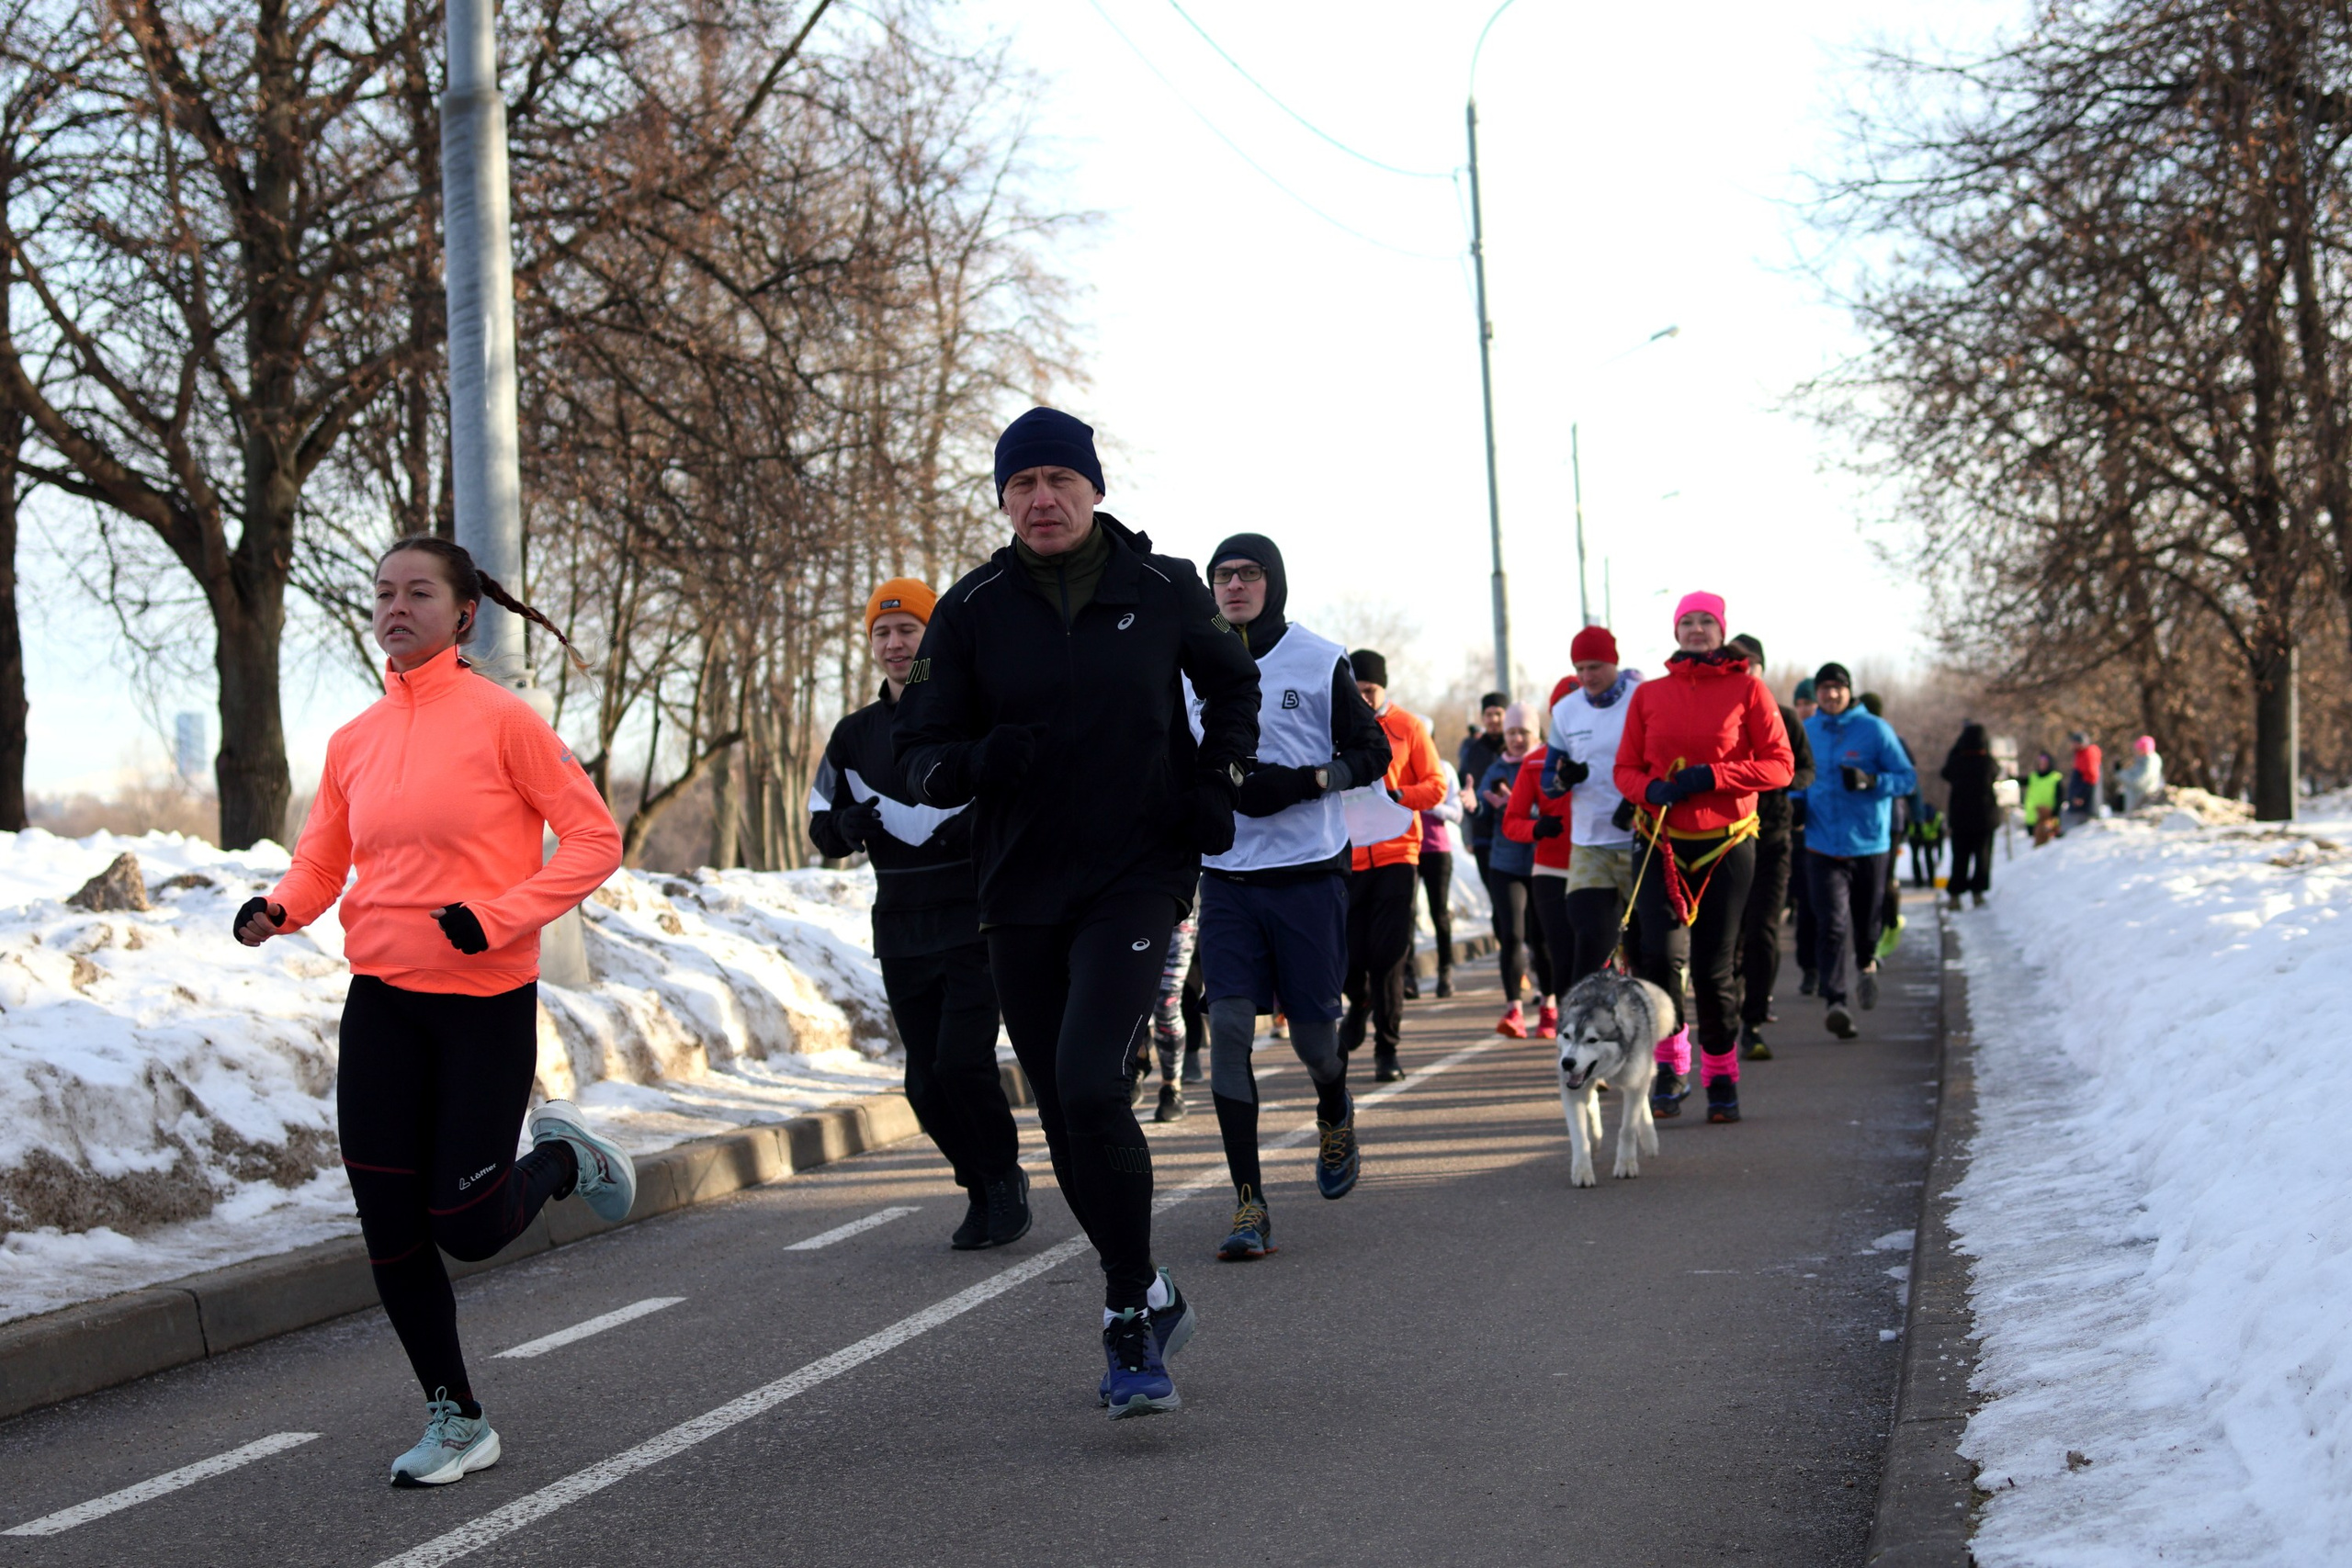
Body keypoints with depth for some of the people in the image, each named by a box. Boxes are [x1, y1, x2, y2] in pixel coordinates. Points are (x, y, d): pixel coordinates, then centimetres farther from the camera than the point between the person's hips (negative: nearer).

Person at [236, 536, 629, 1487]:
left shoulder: (500, 719, -7)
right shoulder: (354, 742, 7)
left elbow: (593, 839, -7)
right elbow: (321, 862, 15)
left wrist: (499, 916, -18)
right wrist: (278, 908, -8)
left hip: (487, 1000, -4)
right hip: (381, 1003, 5)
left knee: (468, 1229, -4)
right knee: (390, 1230, 2)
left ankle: (560, 1158, 30)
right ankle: (455, 1420, 18)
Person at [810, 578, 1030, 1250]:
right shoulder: (855, 734, 11)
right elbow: (822, 825, 15)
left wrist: (977, 826, -22)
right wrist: (845, 827, -8)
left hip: (975, 923, -5)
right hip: (902, 933, 5)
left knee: (962, 1061, -15)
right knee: (926, 1083, 5)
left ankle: (1006, 1176, 8)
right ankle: (981, 1192, 24)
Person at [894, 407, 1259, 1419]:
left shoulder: (1164, 589, 0)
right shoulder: (973, 611, 0)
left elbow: (1231, 684, 19)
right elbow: (915, 748, 1)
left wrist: (1217, 780, 2)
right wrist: (976, 764, -22)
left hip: (1138, 878, -3)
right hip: (1021, 891, 3)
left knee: (1088, 1083, -22)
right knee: (1064, 1119, 9)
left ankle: (1130, 1312, -7)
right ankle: (1146, 1299, 28)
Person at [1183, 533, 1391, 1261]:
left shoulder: (1319, 661, -2)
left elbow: (1372, 754, 1)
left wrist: (1302, 782, -14)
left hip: (1308, 873, -2)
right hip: (1227, 878, 2)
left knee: (1313, 1030, 3)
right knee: (1228, 1025, -10)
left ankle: (1335, 1118, 40)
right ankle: (1249, 1205, -8)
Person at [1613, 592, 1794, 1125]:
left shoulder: (1747, 690, 0)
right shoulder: (1649, 694, 7)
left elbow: (1779, 765, -4)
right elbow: (1626, 768, 10)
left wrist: (1709, 777, -16)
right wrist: (1651, 790, -13)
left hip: (1725, 844, -1)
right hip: (1662, 842, 1)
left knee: (1713, 968, 0)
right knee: (1661, 955, -15)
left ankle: (1722, 1076, 19)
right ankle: (1671, 1065, 5)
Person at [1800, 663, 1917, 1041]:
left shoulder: (1874, 729, -2)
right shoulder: (1807, 732, 7)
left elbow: (1908, 778, -3)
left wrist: (1871, 781, -20)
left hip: (1869, 844, -1)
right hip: (1823, 847, 1)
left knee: (1867, 922, 13)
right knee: (1834, 924, -15)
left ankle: (1867, 963, 47)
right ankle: (1836, 1001, -21)